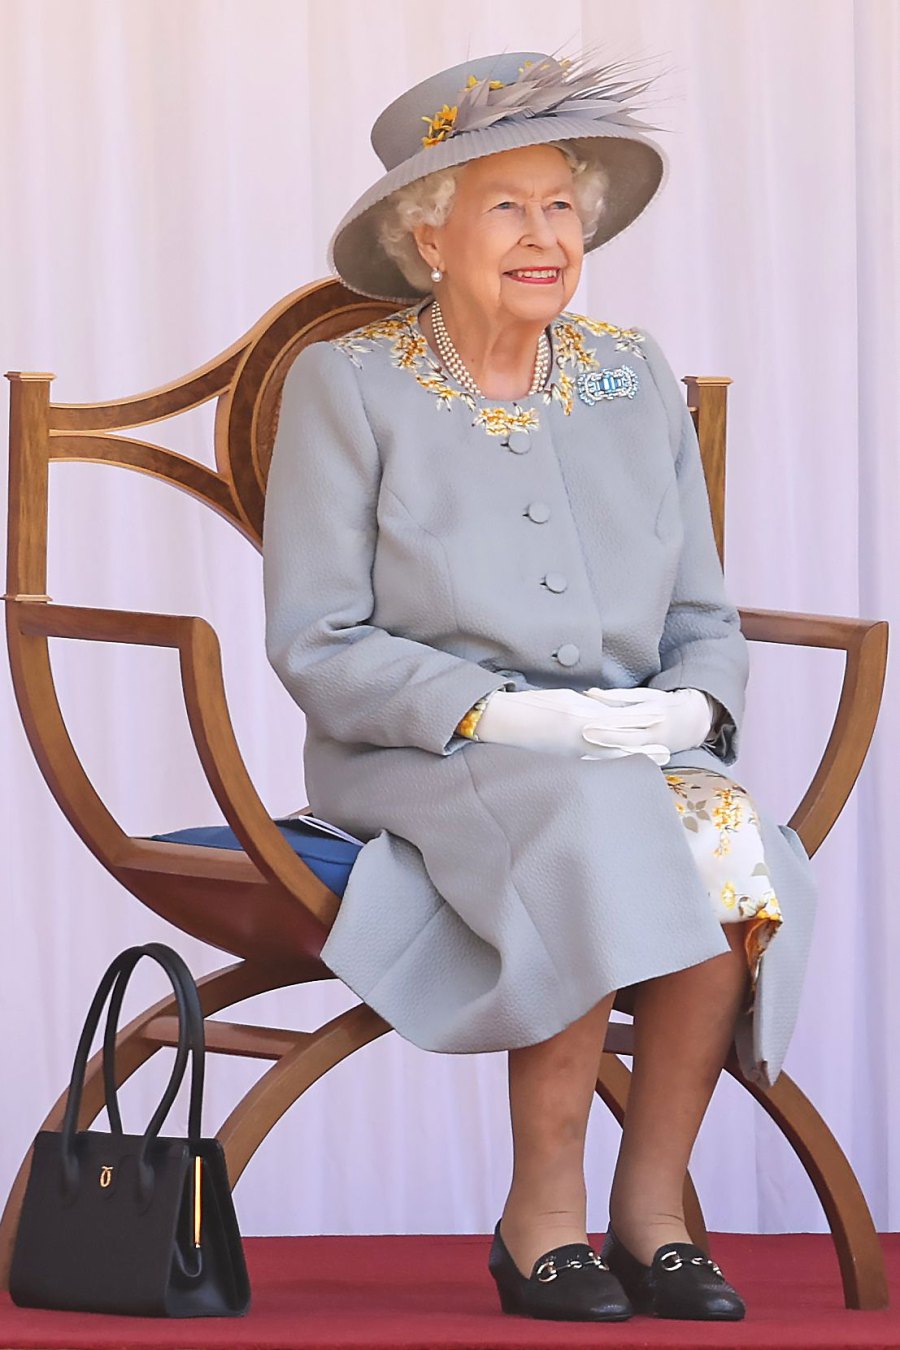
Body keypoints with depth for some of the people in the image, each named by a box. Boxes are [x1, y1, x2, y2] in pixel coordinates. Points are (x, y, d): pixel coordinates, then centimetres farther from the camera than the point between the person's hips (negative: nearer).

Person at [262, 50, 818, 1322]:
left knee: (732, 837, -30)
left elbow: (706, 621, 14)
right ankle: (545, 1208, -24)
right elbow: (317, 646, -5)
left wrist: (688, 709, -9)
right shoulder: (348, 383, 0)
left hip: (634, 752, 4)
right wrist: (499, 713, -18)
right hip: (419, 761, -4)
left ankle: (651, 1201, -18)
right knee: (601, 833, -35)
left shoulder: (635, 380, 12)